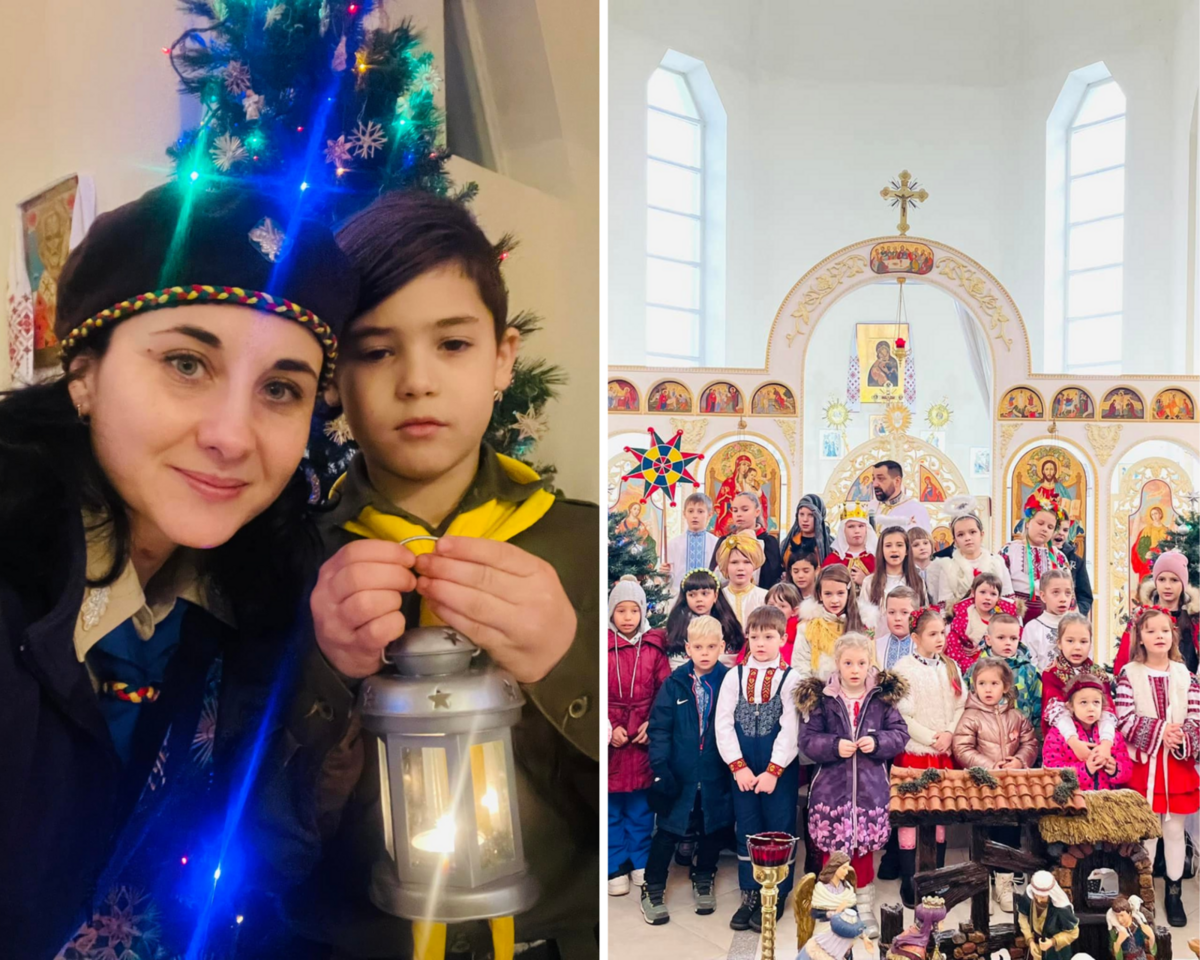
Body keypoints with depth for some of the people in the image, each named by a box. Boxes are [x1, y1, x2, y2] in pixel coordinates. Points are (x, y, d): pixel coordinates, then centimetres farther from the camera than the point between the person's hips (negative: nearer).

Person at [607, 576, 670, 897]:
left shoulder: (654, 647, 3)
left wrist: (653, 724, -9)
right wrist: (608, 729, -12)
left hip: (643, 740, 1)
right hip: (611, 739, -1)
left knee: (640, 806, 11)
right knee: (611, 807, 6)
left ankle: (640, 863, 25)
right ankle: (615, 867, 17)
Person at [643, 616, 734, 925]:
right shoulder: (675, 683, -7)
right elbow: (659, 727, -6)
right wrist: (660, 768, -12)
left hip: (716, 775, 1)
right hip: (678, 774, -1)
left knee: (713, 830, 15)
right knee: (667, 831, 7)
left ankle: (703, 881, 38)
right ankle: (653, 890, 22)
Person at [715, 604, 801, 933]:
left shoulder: (790, 678, -6)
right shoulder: (734, 676, 2)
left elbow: (791, 729, -10)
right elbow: (723, 723, -1)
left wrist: (773, 770, -14)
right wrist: (738, 766, -8)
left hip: (780, 770, -2)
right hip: (742, 769, 3)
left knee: (779, 830, 6)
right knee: (747, 829, 11)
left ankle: (776, 897, 20)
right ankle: (750, 894, 24)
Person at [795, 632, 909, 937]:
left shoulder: (883, 697, 0)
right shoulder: (820, 698, -4)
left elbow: (900, 734, 1)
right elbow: (808, 739, -4)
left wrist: (877, 742, -16)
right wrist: (834, 746, -19)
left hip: (871, 788, 1)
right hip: (831, 787, -1)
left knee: (865, 847, 11)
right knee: (832, 848, 6)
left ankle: (865, 908, 27)